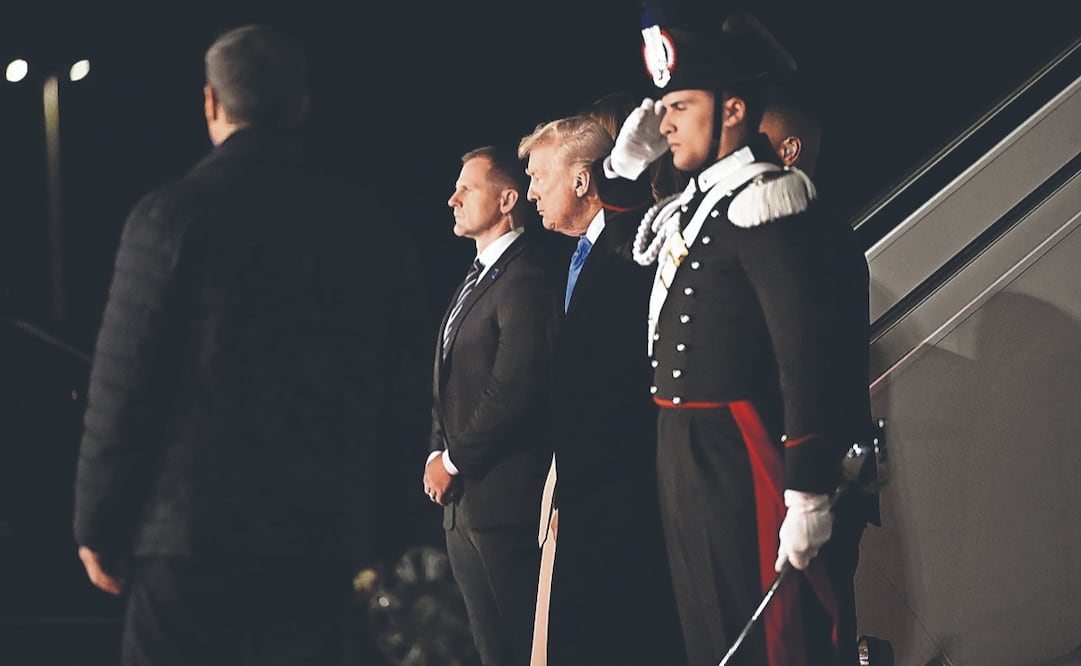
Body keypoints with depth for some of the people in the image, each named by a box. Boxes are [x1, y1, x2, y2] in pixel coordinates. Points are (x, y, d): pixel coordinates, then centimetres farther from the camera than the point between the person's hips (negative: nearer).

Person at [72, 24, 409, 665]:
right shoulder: (360, 223, 5)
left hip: (190, 533, -4)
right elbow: (385, 384, 10)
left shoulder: (172, 216, -7)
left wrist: (97, 526, 1)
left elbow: (123, 388, -7)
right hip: (324, 536, 4)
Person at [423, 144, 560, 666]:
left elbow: (513, 390, -20)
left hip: (502, 496, -10)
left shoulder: (525, 277, -13)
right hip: (462, 497, 10)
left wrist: (453, 462, -12)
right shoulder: (478, 275, 18)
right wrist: (438, 455, 8)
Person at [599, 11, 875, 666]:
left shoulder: (767, 197, -16)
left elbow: (809, 356, -23)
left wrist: (808, 494, -27)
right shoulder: (695, 202, 13)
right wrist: (626, 163, 17)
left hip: (743, 463, -10)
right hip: (688, 459, 10)